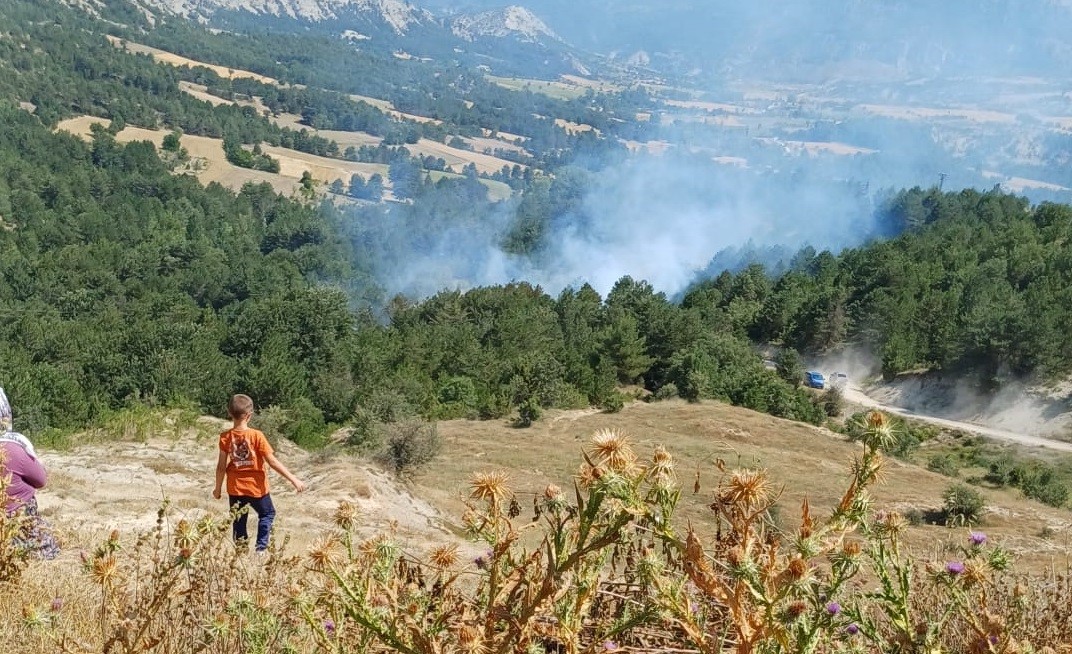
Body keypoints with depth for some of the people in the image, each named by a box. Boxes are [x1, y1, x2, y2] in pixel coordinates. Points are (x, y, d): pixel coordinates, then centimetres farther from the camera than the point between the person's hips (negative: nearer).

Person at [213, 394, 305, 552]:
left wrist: (218, 488, 11)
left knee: (239, 522, 15)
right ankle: (261, 548, 9)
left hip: (235, 488, 2)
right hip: (257, 487, -2)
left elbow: (221, 466, -4)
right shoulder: (256, 436, -16)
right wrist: (293, 479, -12)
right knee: (267, 514, 20)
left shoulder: (225, 437, -9)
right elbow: (273, 462, -17)